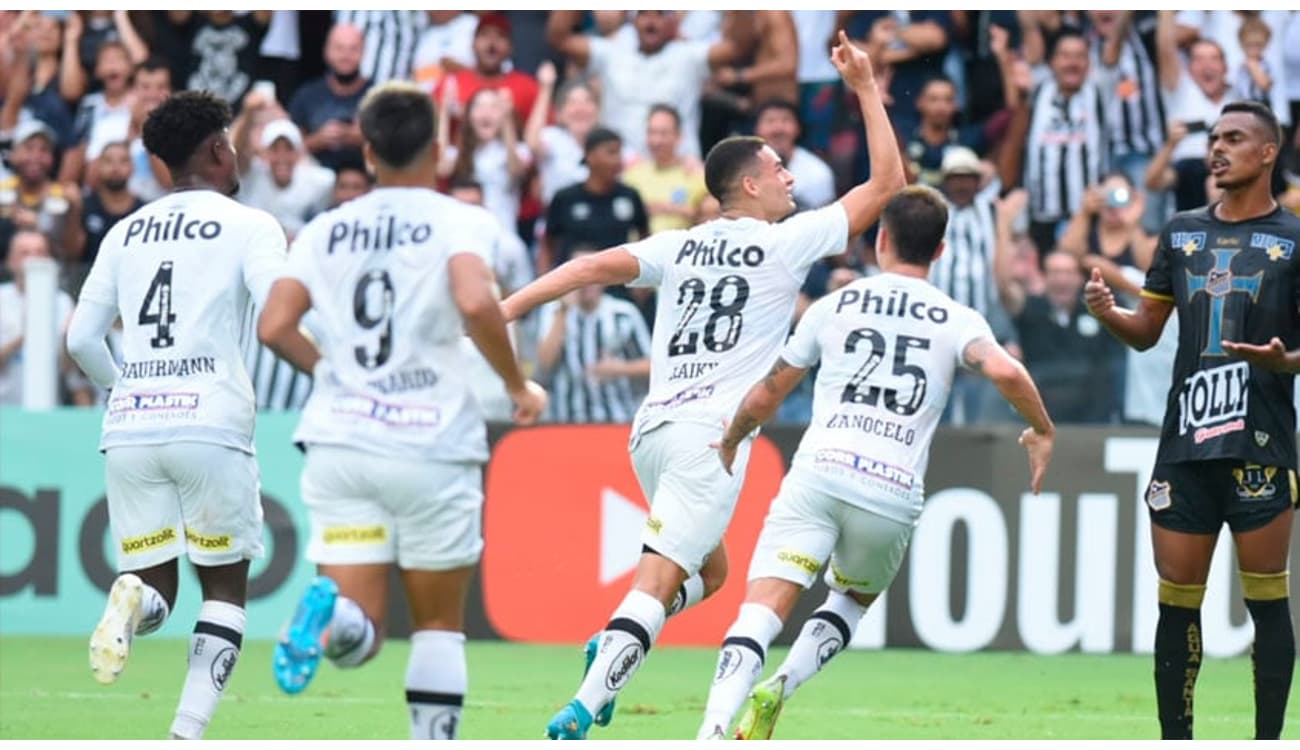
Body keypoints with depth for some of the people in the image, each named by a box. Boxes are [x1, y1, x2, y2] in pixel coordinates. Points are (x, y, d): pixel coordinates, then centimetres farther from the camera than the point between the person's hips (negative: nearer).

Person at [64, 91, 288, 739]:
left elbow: (81, 340, 13)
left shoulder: (124, 233, 15)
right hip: (212, 423, -3)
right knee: (225, 585, 11)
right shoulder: (250, 226, 2)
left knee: (155, 583, 12)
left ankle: (131, 599, -26)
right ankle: (188, 736, -5)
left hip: (130, 426, 4)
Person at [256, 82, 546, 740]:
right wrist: (518, 385, -5)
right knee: (439, 624, 12)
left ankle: (327, 612, -33)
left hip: (339, 441, 2)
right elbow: (475, 303, -20)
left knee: (357, 635, 0)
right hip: (432, 443, -2)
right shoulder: (460, 221, -2)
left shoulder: (324, 231, 9)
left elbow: (273, 327, 2)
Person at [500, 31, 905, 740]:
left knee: (709, 570, 24)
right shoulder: (787, 243, 0)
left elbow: (598, 265, -1)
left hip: (652, 428, 7)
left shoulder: (679, 247, 13)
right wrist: (866, 88, 12)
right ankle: (580, 713, -28)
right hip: (711, 433, -7)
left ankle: (607, 650, 3)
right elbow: (885, 183, 5)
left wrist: (504, 310, -5)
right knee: (659, 578, -14)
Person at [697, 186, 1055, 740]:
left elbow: (764, 398, 20)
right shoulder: (957, 321, 10)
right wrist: (1042, 431, 9)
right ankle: (782, 685, 2)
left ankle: (713, 732, -34)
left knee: (762, 610, -10)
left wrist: (728, 444, 40)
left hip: (818, 472, -1)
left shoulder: (833, 307, 13)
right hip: (894, 495, 1)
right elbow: (1005, 371, -10)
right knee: (853, 599, 28)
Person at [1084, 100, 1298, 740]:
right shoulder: (1182, 232, 14)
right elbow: (1147, 331, 19)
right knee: (1177, 603, 5)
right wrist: (1108, 313, -2)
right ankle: (1175, 742, 12)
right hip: (1185, 446, 4)